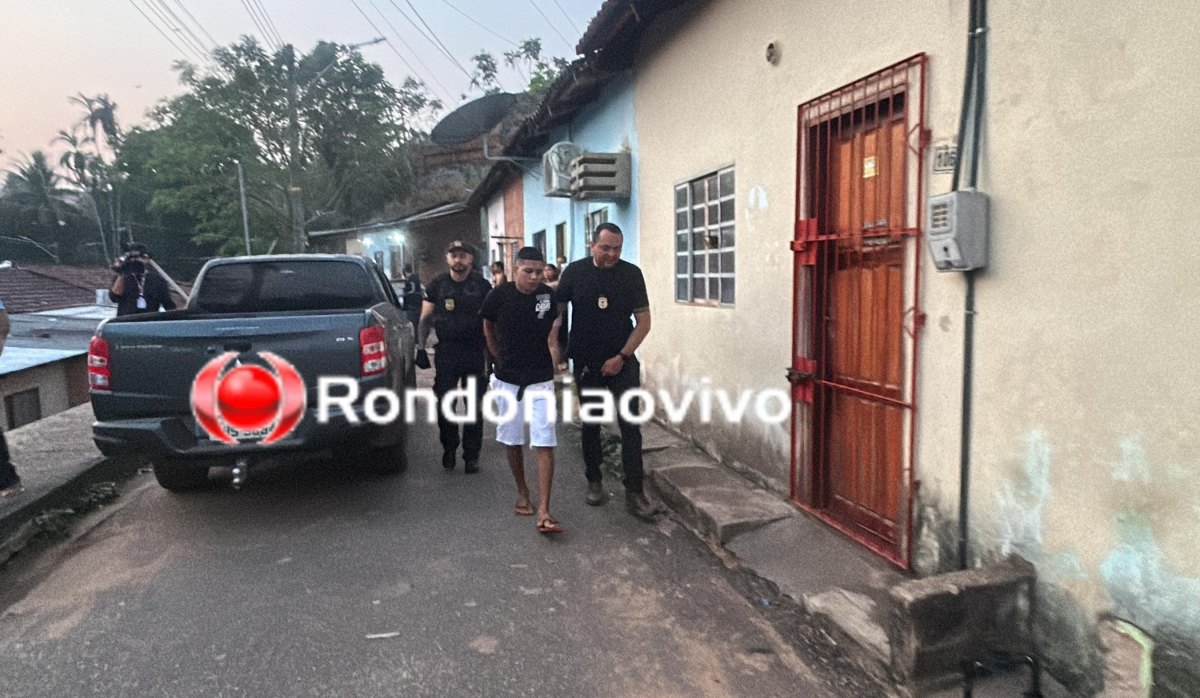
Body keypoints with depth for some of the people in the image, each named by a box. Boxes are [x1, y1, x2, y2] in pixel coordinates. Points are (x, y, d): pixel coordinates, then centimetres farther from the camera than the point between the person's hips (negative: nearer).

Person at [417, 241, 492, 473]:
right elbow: (425, 319, 8)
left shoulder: (482, 286, 2)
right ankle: (449, 448, 24)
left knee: (474, 406, 4)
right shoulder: (437, 285, 4)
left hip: (475, 352, -1)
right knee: (444, 403, 2)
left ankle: (471, 455, 15)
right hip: (446, 352, 1)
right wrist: (421, 348, 0)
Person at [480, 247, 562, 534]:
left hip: (541, 380, -1)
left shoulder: (549, 296, -7)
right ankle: (522, 493, 35)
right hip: (508, 380, 1)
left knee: (544, 444, -7)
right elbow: (488, 329, 10)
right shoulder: (500, 295, -9)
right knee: (513, 441, 13)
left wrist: (553, 367, 2)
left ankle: (543, 512, -6)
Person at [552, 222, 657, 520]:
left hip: (622, 362, -1)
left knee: (630, 426, -5)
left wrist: (622, 357, -10)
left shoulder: (631, 274, -5)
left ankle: (634, 493, 0)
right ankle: (594, 482, 29)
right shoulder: (575, 272, -4)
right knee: (590, 425, 12)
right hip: (586, 362, 1)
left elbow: (643, 321, -3)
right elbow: (557, 311, 4)